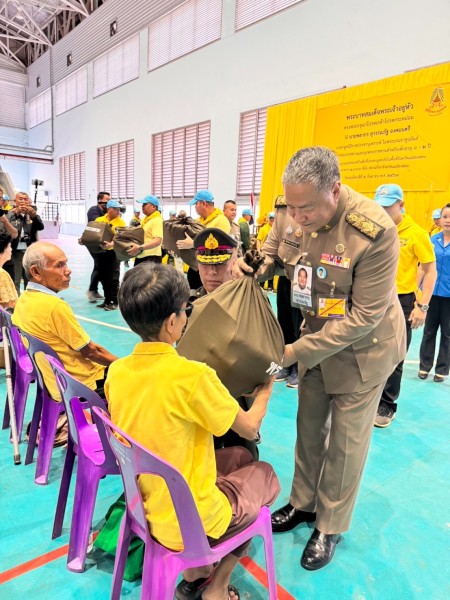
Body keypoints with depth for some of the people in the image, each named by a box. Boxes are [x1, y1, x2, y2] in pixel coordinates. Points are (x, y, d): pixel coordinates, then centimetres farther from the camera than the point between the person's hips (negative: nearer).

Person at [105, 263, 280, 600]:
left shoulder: (116, 372, -10)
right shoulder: (193, 375, -29)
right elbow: (250, 429, -12)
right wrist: (265, 391, 6)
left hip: (144, 506, 6)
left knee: (239, 457, 24)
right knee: (265, 474, 20)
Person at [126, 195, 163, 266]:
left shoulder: (157, 220, -14)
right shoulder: (145, 219, 15)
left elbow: (158, 241, -27)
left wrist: (140, 248, -36)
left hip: (151, 257, -10)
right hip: (140, 256, 10)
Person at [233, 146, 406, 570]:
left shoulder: (375, 232, -31)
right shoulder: (292, 215, -14)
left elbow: (364, 317, -26)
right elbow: (273, 253, 7)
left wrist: (295, 351, -25)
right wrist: (251, 265, -18)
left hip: (362, 345, -5)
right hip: (317, 334, 5)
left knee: (346, 439, 9)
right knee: (309, 425, 17)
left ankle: (330, 527, 32)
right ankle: (303, 503, 41)